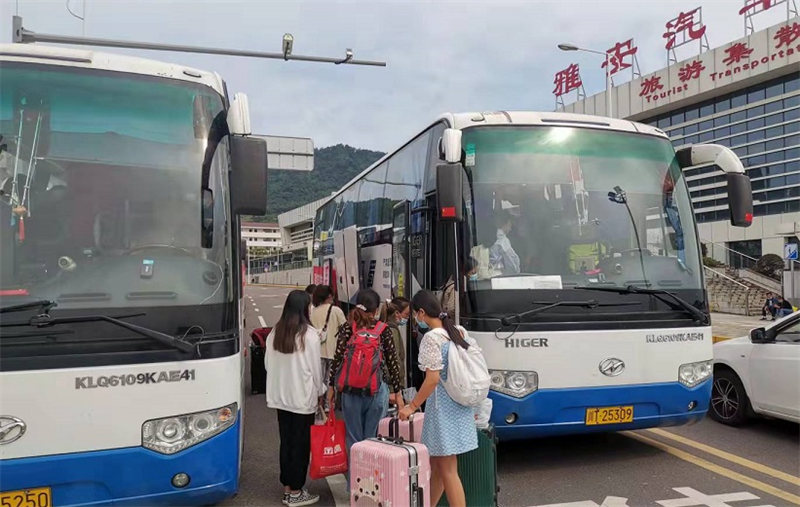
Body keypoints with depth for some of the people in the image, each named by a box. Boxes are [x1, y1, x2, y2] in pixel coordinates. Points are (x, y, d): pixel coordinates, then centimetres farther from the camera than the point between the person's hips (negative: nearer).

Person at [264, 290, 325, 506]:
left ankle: (287, 489, 24)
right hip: (303, 396, -5)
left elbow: (268, 364, 7)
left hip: (280, 396, 5)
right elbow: (315, 368, -9)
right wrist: (320, 392, 6)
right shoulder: (309, 335, -15)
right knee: (301, 443, 5)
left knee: (286, 442, 14)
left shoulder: (275, 333, 0)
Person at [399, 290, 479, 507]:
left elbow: (433, 379, -20)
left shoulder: (432, 337, -16)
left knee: (448, 471, 1)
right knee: (436, 467, 19)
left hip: (443, 407, -9)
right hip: (460, 404, 9)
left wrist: (412, 406, -10)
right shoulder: (459, 331, 8)